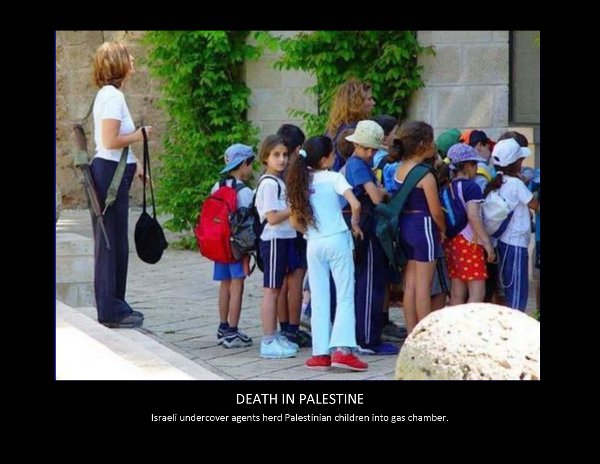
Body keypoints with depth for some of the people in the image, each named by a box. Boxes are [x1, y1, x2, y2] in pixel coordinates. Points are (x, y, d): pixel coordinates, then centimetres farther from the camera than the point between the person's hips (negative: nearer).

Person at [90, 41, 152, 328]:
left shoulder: (109, 94, 16)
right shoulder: (114, 96, -15)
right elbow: (110, 141, -21)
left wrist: (134, 163, 13)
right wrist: (139, 136, -8)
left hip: (112, 173, 10)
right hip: (111, 174, -10)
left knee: (114, 243, 15)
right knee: (111, 244, -4)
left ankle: (114, 307, 22)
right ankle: (112, 311, 2)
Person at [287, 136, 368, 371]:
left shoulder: (301, 182, 7)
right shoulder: (334, 178, -6)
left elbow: (295, 221, 9)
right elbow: (355, 205, -18)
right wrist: (355, 223, 0)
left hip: (313, 245, 4)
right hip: (337, 240, -4)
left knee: (319, 300, 9)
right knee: (345, 297, 0)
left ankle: (321, 352, 7)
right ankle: (342, 349, -11)